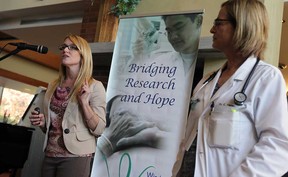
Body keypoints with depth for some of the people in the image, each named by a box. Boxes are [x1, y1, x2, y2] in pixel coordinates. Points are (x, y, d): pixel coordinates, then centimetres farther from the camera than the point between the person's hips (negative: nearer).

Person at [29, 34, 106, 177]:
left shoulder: (94, 86, -6)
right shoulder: (53, 86, 10)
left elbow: (99, 129, -11)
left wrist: (84, 102, -21)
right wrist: (42, 122, 0)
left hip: (75, 157, -5)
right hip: (50, 155, 5)